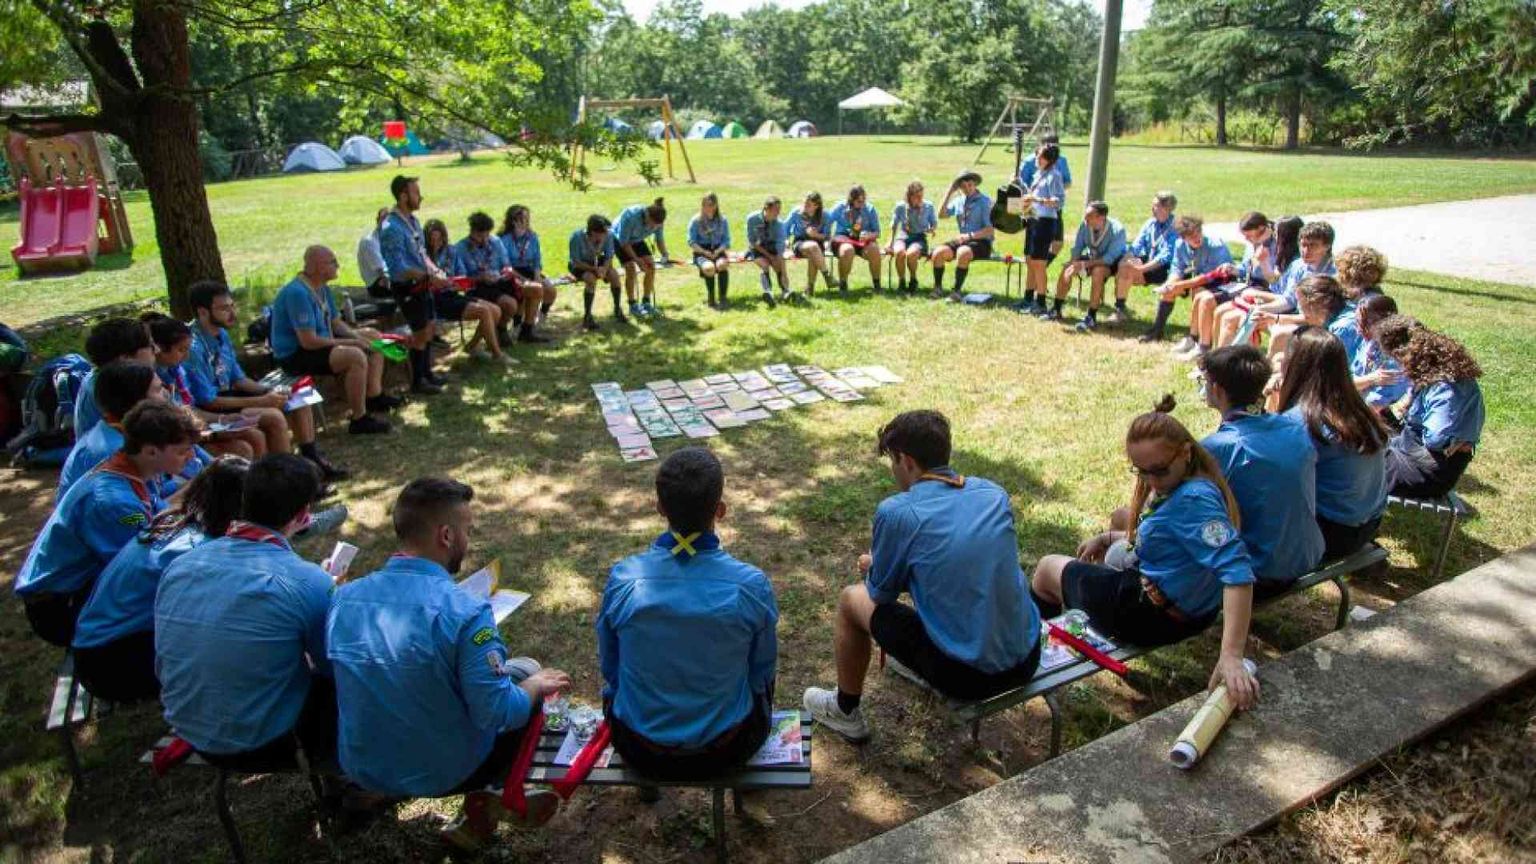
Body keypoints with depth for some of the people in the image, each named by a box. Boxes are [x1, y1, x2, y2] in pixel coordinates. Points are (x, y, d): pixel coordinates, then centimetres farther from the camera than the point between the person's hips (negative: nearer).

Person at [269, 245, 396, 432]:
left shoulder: (322, 288, 5)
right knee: (356, 356, -32)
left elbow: (336, 323, 13)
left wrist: (357, 337, -8)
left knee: (373, 337, 11)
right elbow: (309, 342, -29)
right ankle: (359, 420, -25)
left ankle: (374, 396, 4)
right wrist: (350, 342, -21)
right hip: (295, 355, -11)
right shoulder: (298, 293, -26)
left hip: (319, 342, 11)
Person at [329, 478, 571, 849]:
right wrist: (538, 686, -3)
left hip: (362, 768, 6)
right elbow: (497, 714, -24)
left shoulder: (343, 597, -8)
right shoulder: (465, 611, -27)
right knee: (526, 670, 17)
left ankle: (484, 802, 26)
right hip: (443, 772, -6)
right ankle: (501, 799, 27)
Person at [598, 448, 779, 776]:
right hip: (727, 749, 0)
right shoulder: (752, 585, -23)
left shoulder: (622, 580, -21)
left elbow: (610, 668, -4)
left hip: (641, 754, 1)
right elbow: (762, 673, -6)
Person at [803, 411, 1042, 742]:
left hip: (967, 674, -5)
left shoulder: (896, 512, -15)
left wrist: (874, 566, 22)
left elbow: (881, 593, -1)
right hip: (1027, 659, 6)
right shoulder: (994, 493, 1)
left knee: (851, 600, 13)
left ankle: (845, 712, 32)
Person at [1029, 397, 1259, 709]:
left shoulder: (1194, 499, -32)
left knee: (1047, 567, 15)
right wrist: (1108, 538, 9)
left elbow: (1237, 572, -40)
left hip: (1155, 615, -9)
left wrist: (1231, 656, -46)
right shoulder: (1174, 484, -4)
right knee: (1124, 517, 34)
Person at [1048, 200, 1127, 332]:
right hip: (1092, 258, 6)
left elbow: (1110, 258, -32)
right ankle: (1057, 310, -2)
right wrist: (1075, 264, -24)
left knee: (1097, 271, -36)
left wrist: (1085, 264, -38)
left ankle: (1091, 318, -31)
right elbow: (1077, 247, -5)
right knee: (1067, 268, -15)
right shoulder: (1085, 225, -15)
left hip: (1112, 263, -6)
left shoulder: (1117, 230, -28)